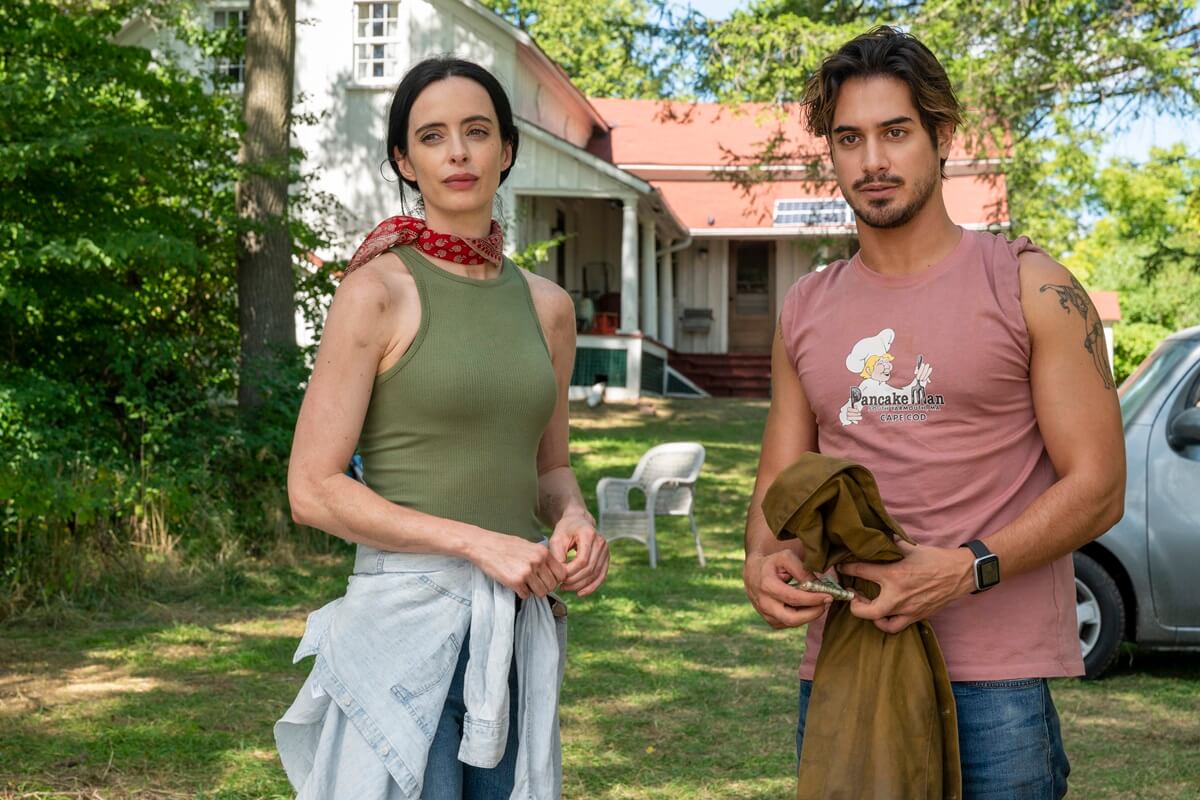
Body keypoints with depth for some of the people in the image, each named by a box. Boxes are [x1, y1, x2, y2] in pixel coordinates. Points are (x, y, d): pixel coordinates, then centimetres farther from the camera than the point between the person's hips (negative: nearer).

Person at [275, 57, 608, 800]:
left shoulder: (548, 305, 9)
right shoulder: (379, 290, -8)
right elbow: (314, 489, -11)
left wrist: (574, 518, -3)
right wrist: (478, 542, -16)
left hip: (520, 625, 5)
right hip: (409, 618, -5)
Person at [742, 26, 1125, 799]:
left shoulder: (1030, 287, -1)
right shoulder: (806, 312, 12)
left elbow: (1097, 487, -5)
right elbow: (779, 483, 14)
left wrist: (966, 569, -20)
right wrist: (761, 561, -9)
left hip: (995, 677, -4)